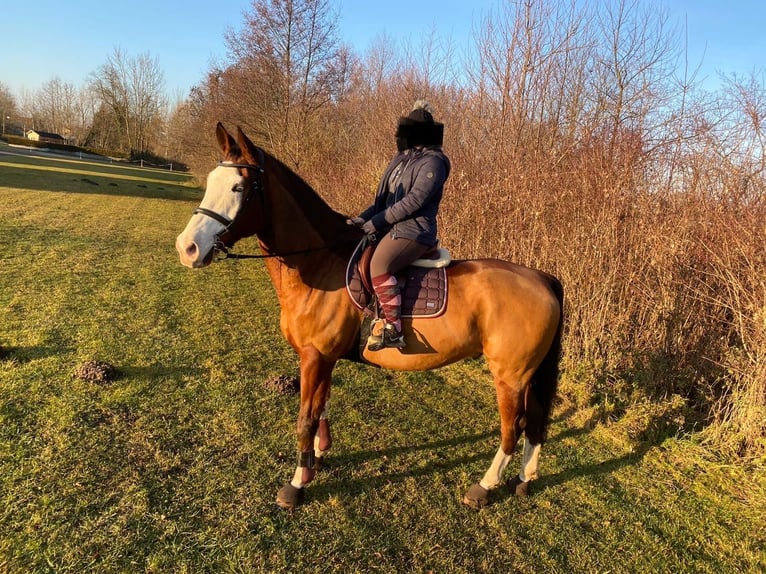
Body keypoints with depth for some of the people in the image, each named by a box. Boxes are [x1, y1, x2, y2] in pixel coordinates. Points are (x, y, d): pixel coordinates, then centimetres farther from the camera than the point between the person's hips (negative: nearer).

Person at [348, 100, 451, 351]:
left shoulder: (432, 162, -11)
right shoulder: (402, 158, 16)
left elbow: (414, 201, -20)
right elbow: (383, 198, 17)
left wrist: (376, 221, -18)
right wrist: (363, 218, 1)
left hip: (414, 230, -10)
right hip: (392, 227, 10)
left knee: (379, 265, -33)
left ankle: (393, 330, -28)